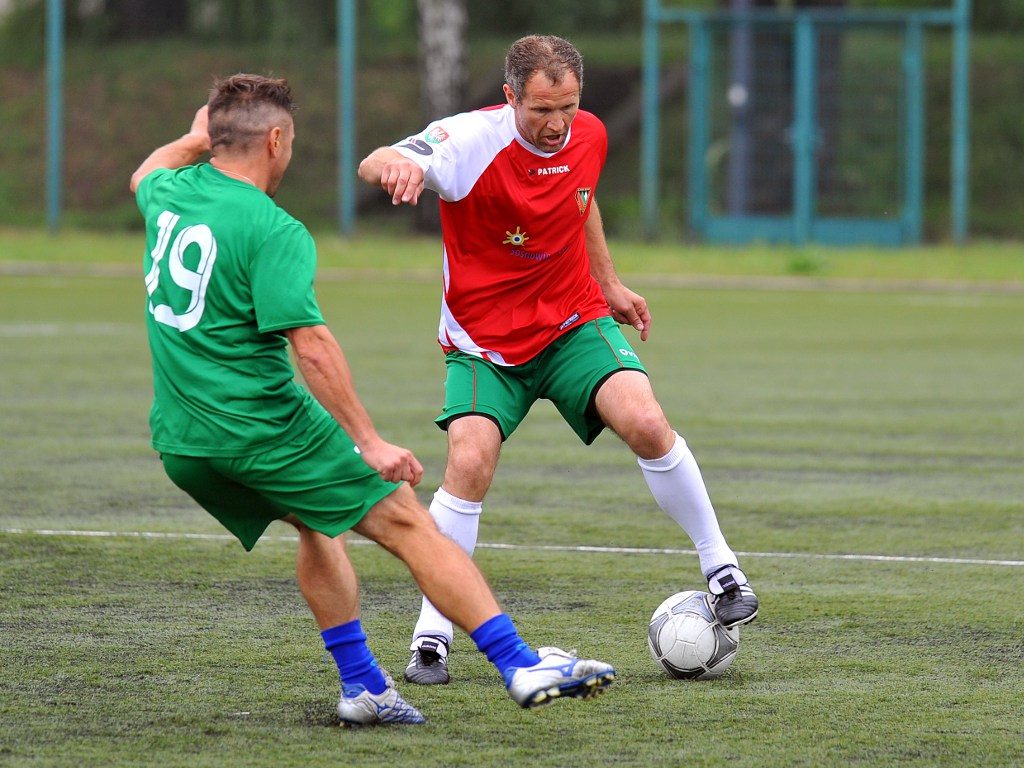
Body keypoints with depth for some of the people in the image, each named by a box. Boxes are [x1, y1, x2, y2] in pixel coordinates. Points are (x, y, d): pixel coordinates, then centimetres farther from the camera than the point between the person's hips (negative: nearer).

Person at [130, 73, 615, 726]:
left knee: (318, 522, 27)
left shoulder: (170, 195, 6)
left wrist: (196, 139, 47)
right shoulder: (275, 232, -16)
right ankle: (522, 666, -10)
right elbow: (310, 345, -22)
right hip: (263, 427, -8)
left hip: (179, 444, 8)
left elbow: (145, 176, 34)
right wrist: (369, 441, -20)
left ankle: (361, 685, 22)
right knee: (407, 523, -4)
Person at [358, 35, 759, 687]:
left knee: (645, 421, -21)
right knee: (470, 463, -22)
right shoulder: (475, 139, -21)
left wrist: (610, 284, 24)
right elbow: (373, 165, -36)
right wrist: (397, 166, -59)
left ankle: (720, 565, -1)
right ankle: (432, 638, -8)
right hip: (485, 340, -3)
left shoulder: (589, 137, -4)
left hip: (574, 322, 3)